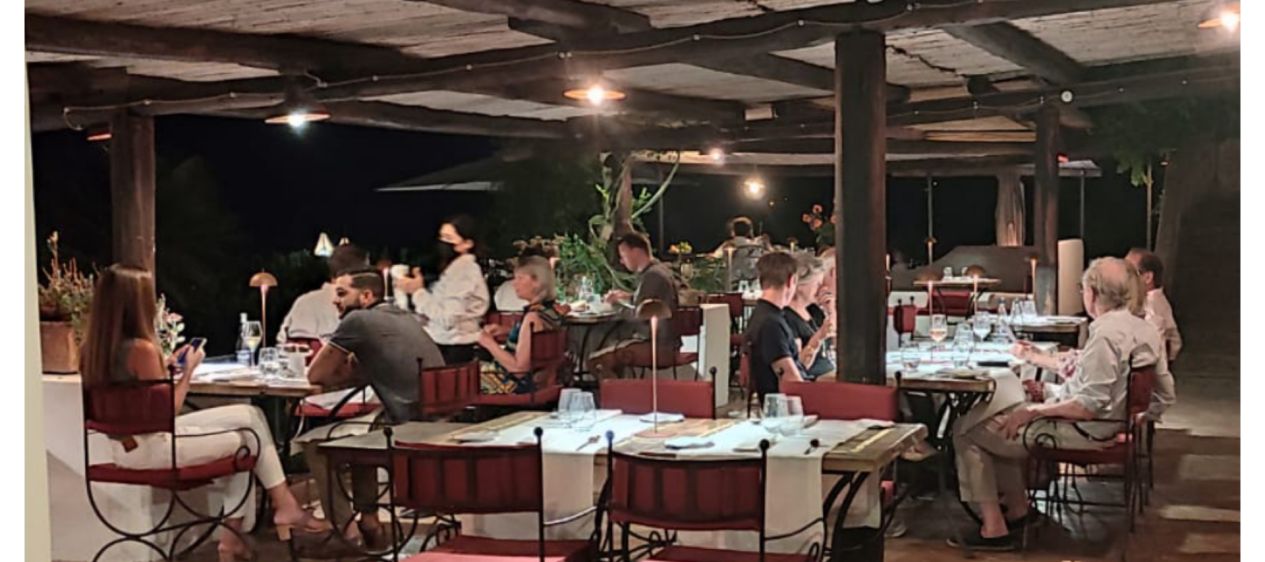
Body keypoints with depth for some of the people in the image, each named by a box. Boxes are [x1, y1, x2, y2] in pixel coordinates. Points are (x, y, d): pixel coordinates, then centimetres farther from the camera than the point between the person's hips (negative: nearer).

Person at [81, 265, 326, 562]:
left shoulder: (96, 346, 3)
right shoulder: (140, 348, -24)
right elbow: (167, 411, -16)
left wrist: (165, 367, 9)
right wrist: (189, 370, -6)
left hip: (127, 443, 9)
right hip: (149, 447, -9)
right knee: (246, 439, 6)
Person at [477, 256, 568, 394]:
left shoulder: (533, 317, -27)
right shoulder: (553, 308, 0)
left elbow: (519, 366, -27)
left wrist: (490, 344, -16)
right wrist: (506, 332, 7)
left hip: (517, 384, -9)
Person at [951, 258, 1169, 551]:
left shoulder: (1107, 335, -25)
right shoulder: (1140, 327, 5)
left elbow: (1089, 406, -27)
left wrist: (1034, 411, -17)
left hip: (1084, 432, -10)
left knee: (967, 433, -5)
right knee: (1001, 416, 25)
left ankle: (994, 528, -1)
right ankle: (1016, 507, 24)